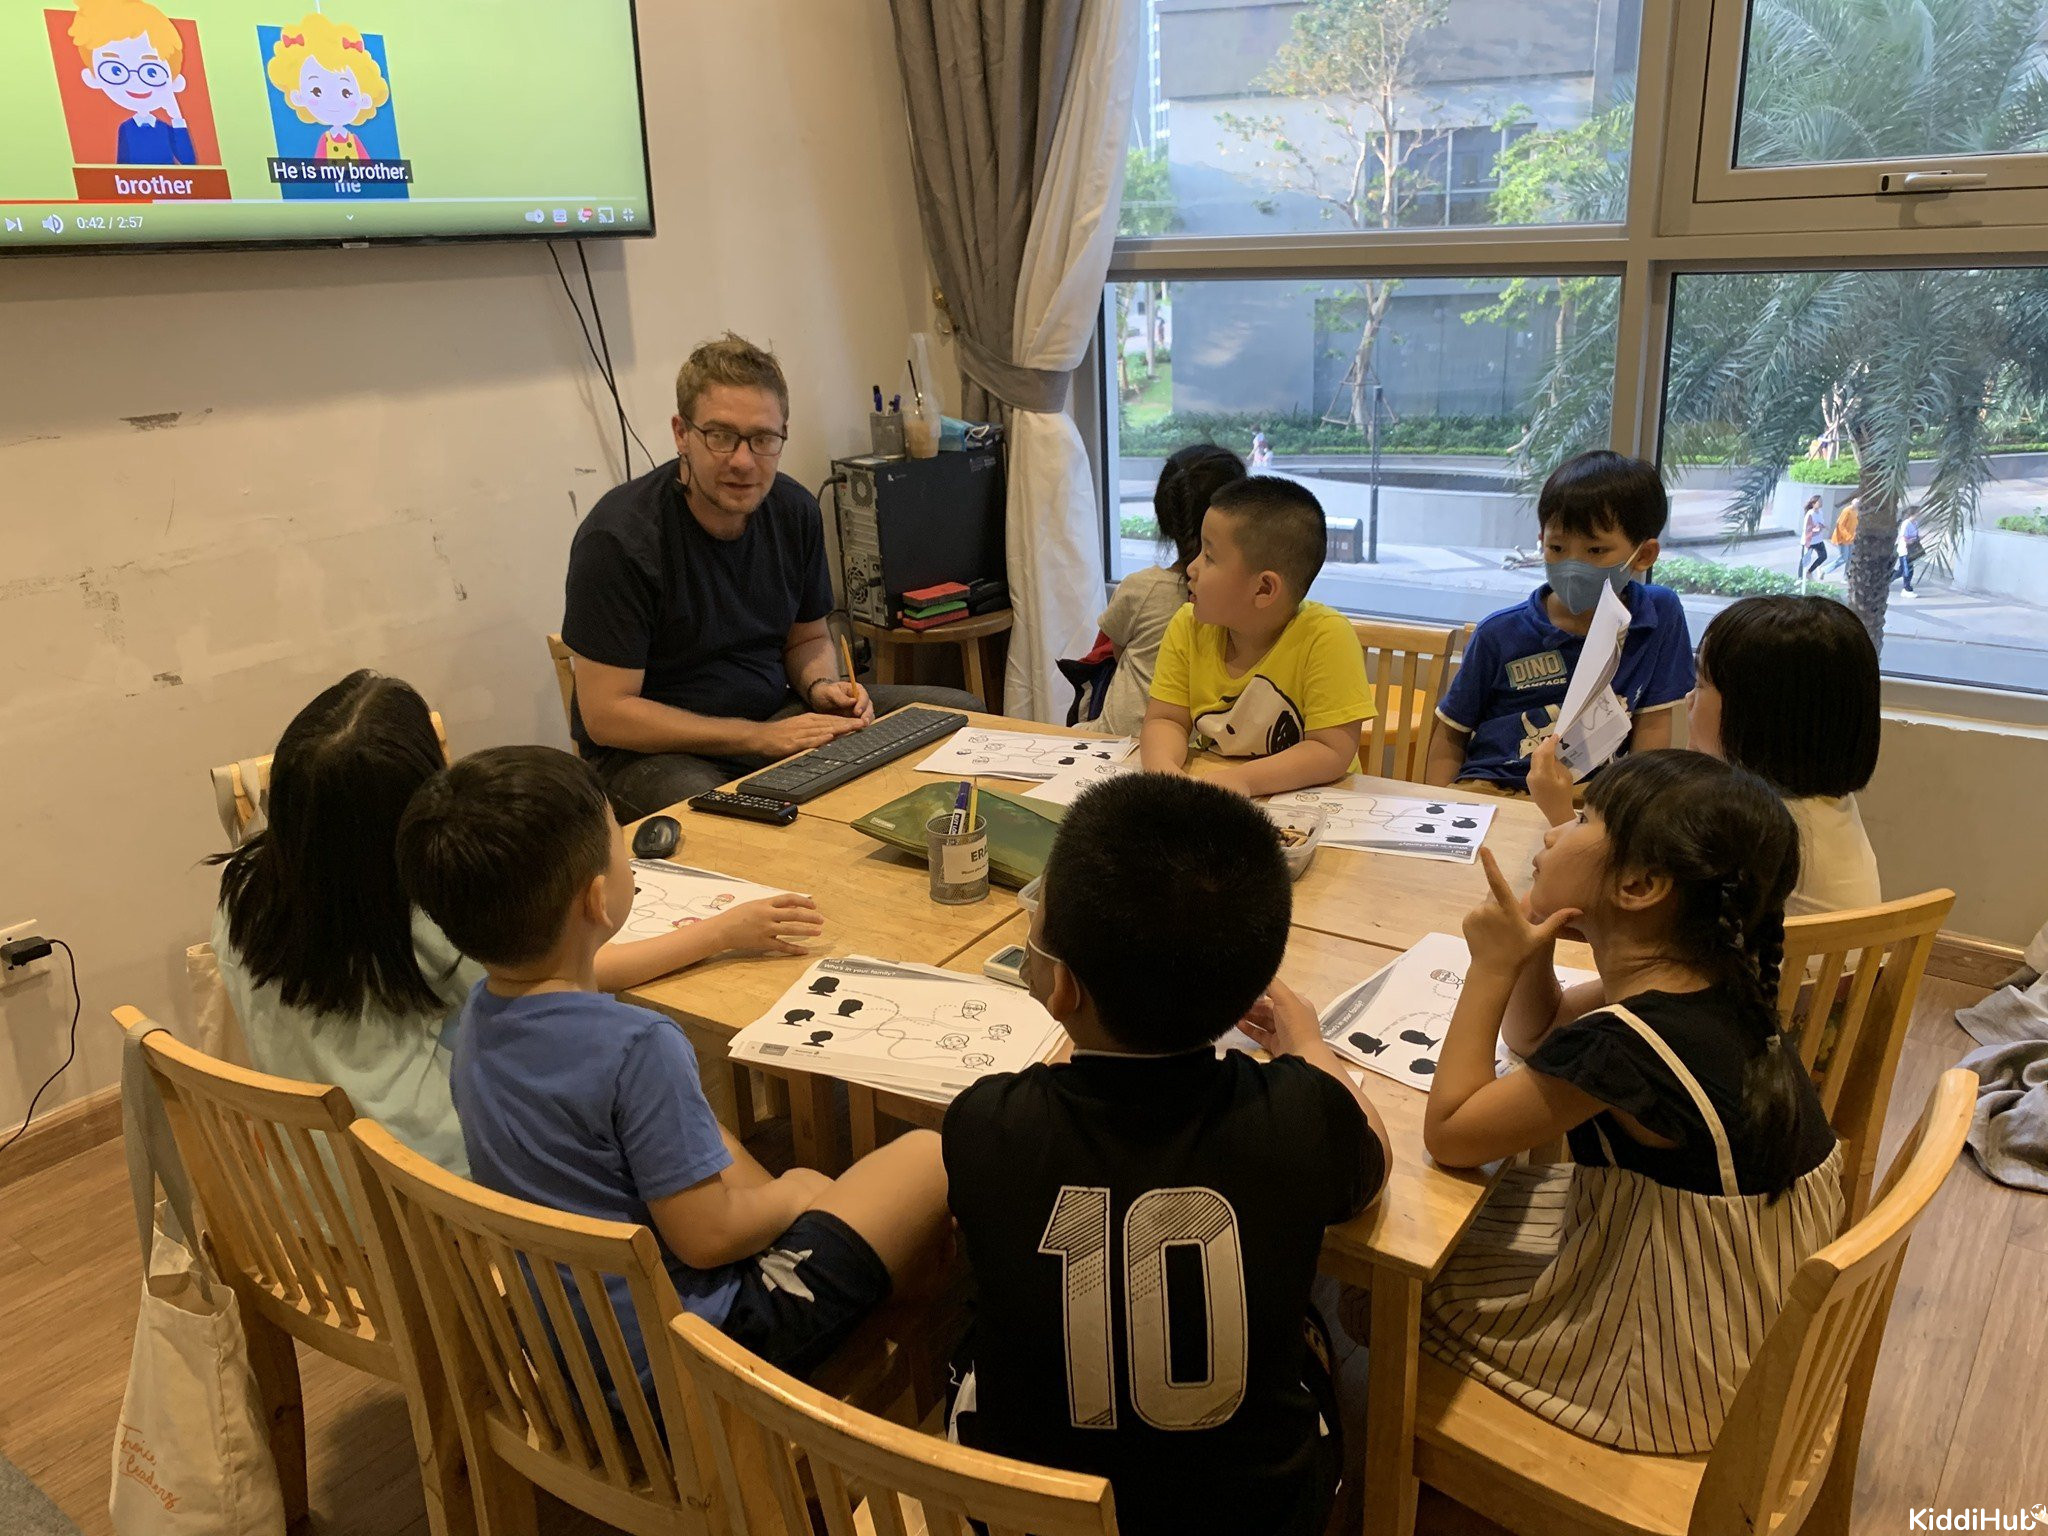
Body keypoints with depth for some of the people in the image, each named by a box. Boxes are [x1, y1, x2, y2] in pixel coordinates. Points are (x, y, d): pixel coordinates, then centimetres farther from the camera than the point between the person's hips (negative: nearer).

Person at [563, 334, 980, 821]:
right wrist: (760, 739, -22)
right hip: (653, 751, -7)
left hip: (777, 714, 7)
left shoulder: (795, 510, 1)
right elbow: (606, 714, -19)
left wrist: (821, 687, -8)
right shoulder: (618, 538, -19)